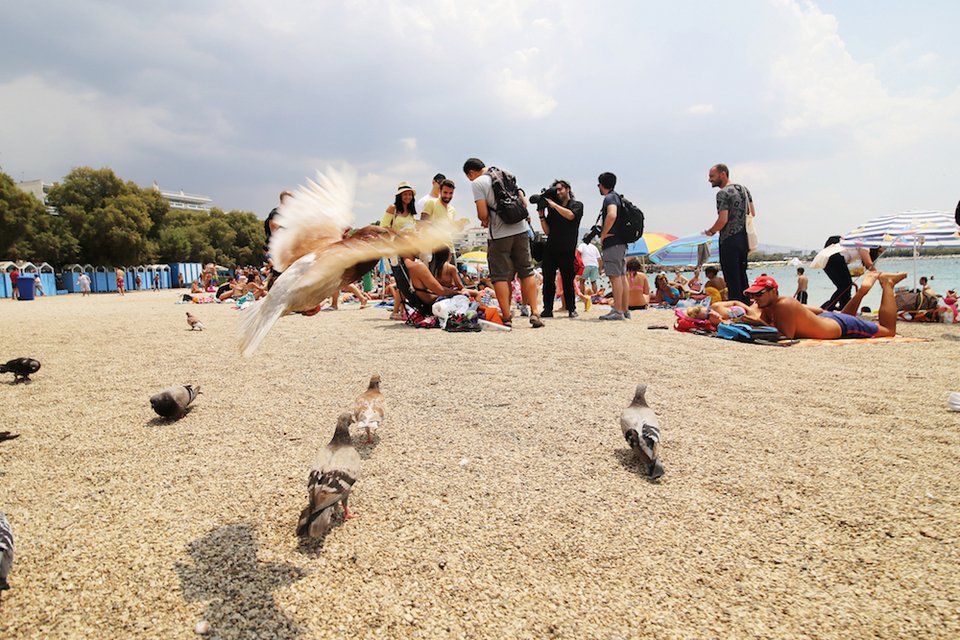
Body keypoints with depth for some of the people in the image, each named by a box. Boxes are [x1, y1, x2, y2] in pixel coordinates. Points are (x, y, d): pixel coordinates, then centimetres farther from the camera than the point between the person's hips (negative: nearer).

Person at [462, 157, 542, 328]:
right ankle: (534, 313, 5)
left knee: (500, 276, 2)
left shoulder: (477, 183, -4)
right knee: (527, 271, 9)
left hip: (499, 234, -5)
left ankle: (507, 317, 1)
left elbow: (483, 214, -11)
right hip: (520, 230, 5)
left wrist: (484, 221, 10)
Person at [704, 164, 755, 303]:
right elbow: (752, 213, 16)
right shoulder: (743, 189, 13)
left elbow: (723, 219, -20)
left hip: (729, 241, -8)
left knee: (733, 281, -4)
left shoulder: (723, 193, -12)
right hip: (743, 239, 8)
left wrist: (710, 231, -4)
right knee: (742, 277, 16)